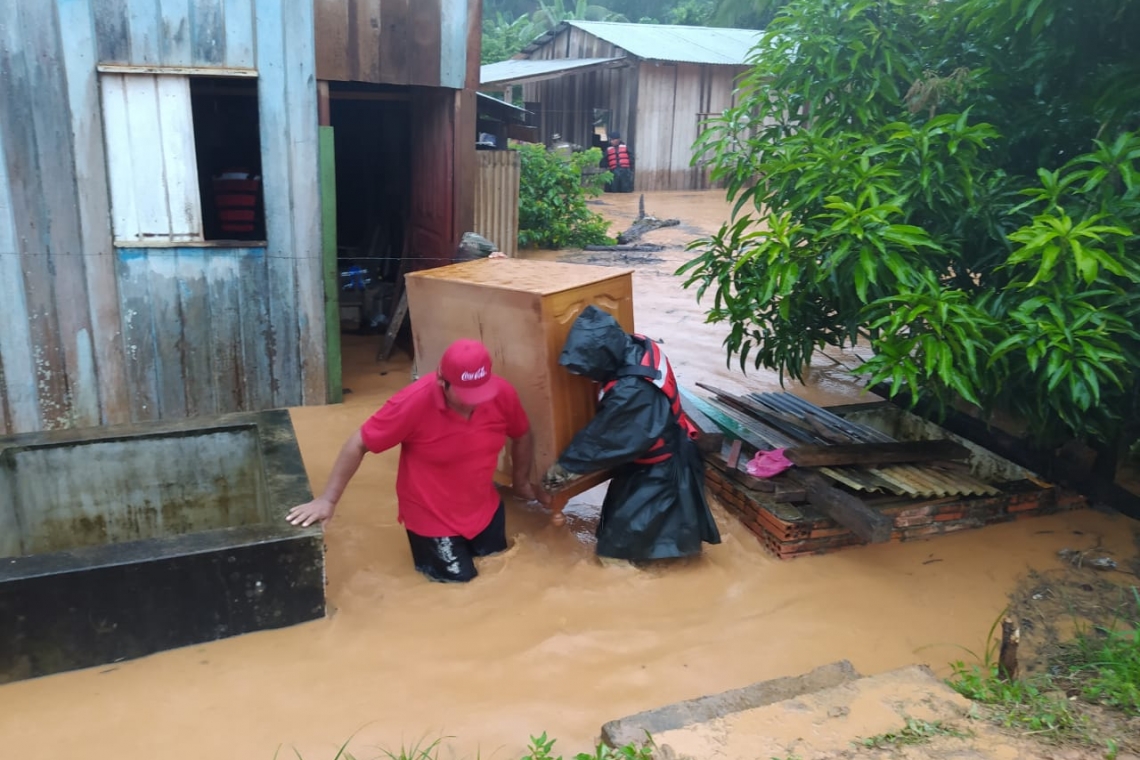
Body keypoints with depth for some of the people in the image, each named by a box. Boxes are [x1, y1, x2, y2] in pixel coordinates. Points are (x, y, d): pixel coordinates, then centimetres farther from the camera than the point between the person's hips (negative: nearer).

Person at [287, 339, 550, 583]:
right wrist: (328, 500, -23)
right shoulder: (413, 402, -31)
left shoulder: (503, 393, -19)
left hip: (484, 507, 5)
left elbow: (522, 436, 2)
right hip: (432, 516, -4)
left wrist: (522, 483, 13)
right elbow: (358, 444, -23)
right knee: (461, 579, 3)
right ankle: (429, 547, 29)